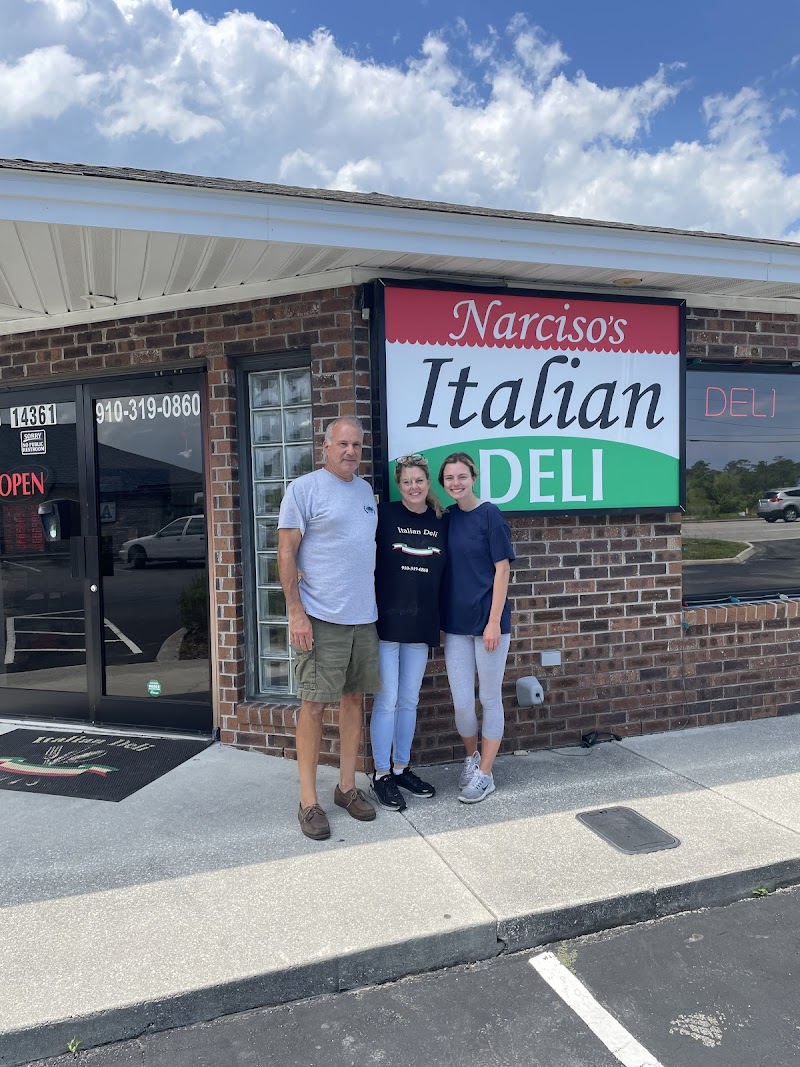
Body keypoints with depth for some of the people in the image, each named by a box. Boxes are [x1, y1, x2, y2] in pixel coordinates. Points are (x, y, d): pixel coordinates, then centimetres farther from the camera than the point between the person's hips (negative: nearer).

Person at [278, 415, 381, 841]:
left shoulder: (365, 490, 13)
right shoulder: (304, 488, -6)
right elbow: (286, 553, -9)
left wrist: (376, 601, 15)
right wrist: (296, 613, -15)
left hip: (363, 616, 7)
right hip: (320, 618, -6)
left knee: (354, 698, 12)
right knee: (314, 704, -1)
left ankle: (347, 787, 26)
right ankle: (308, 801, 11)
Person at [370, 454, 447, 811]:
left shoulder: (440, 522, 6)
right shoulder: (384, 515, -5)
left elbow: (445, 573, 12)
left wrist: (441, 620, 7)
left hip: (421, 624, 4)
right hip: (386, 620, -4)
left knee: (409, 701, 14)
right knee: (386, 701, 2)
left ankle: (402, 768, 28)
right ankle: (381, 775, 16)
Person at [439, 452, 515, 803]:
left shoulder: (490, 514, -8)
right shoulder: (448, 517, 7)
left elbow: (502, 569, -10)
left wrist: (494, 622, -14)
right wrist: (439, 619, 7)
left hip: (488, 621, -4)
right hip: (455, 623, 4)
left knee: (490, 699, 7)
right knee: (462, 702, 6)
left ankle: (484, 773, 21)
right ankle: (472, 756, 32)